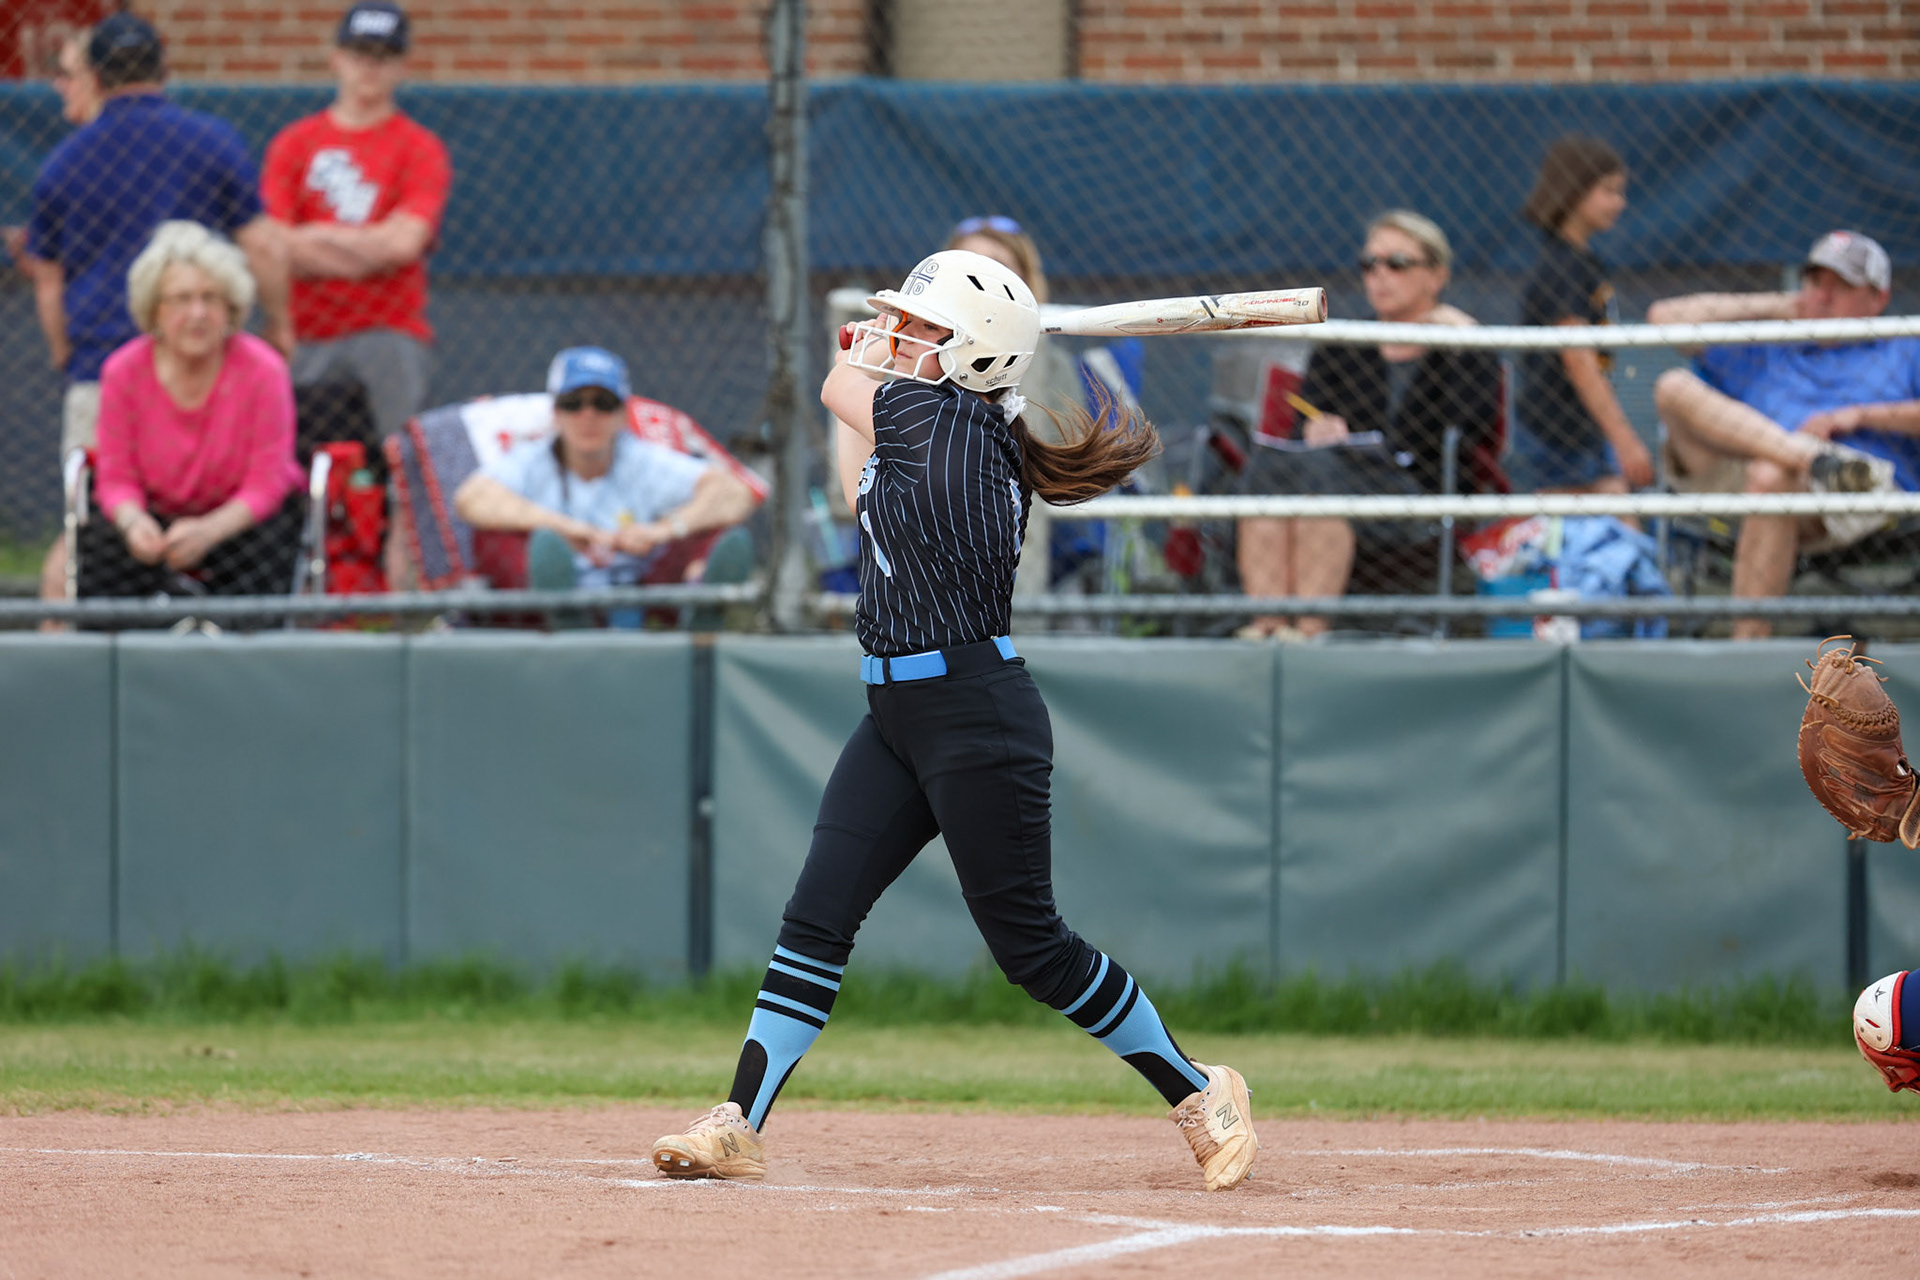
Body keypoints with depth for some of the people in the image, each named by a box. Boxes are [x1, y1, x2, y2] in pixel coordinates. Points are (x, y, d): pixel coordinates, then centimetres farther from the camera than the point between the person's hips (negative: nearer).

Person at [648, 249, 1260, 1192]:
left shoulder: (936, 416, -16)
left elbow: (840, 385, 2)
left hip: (977, 719, -10)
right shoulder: (978, 441, 10)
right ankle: (739, 1126, 0)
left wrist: (863, 357, 21)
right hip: (898, 716, 10)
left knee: (1029, 947, -2)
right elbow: (862, 497, 24)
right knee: (817, 918, 1)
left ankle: (1199, 1094, 13)